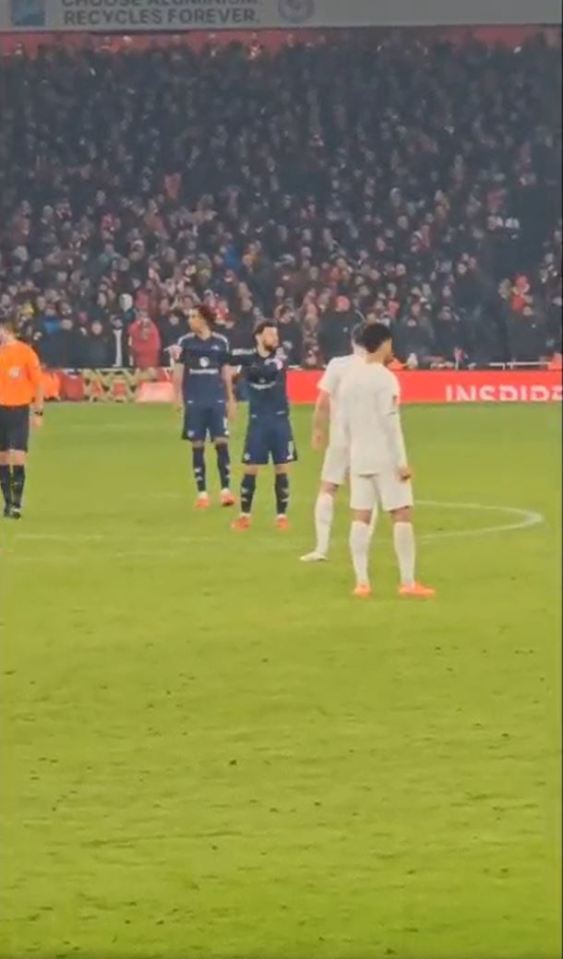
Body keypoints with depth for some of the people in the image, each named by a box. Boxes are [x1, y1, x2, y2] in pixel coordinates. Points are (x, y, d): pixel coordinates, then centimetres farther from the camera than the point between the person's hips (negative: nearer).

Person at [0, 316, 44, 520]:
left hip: (19, 410, -4)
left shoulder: (26, 353, -6)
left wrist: (38, 412, -5)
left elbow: (38, 384, -3)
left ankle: (17, 505, -8)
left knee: (18, 459, -10)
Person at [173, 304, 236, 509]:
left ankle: (226, 490, -4)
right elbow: (178, 371, 3)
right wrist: (178, 398, -5)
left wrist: (231, 399, 11)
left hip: (217, 400, 0)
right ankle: (202, 493, 7)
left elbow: (226, 372, 10)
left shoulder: (220, 343, 4)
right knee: (197, 446, 2)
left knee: (221, 443, -7)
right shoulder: (185, 342, 2)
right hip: (194, 402, 0)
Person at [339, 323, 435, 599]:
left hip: (359, 458, 7)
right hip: (386, 458, -7)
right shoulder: (385, 378, -13)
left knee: (360, 517, 5)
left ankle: (362, 582, 3)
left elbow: (344, 421, 11)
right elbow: (390, 423, -17)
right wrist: (401, 461, -14)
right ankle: (408, 582, -4)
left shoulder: (350, 378, 8)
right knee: (402, 515, -2)